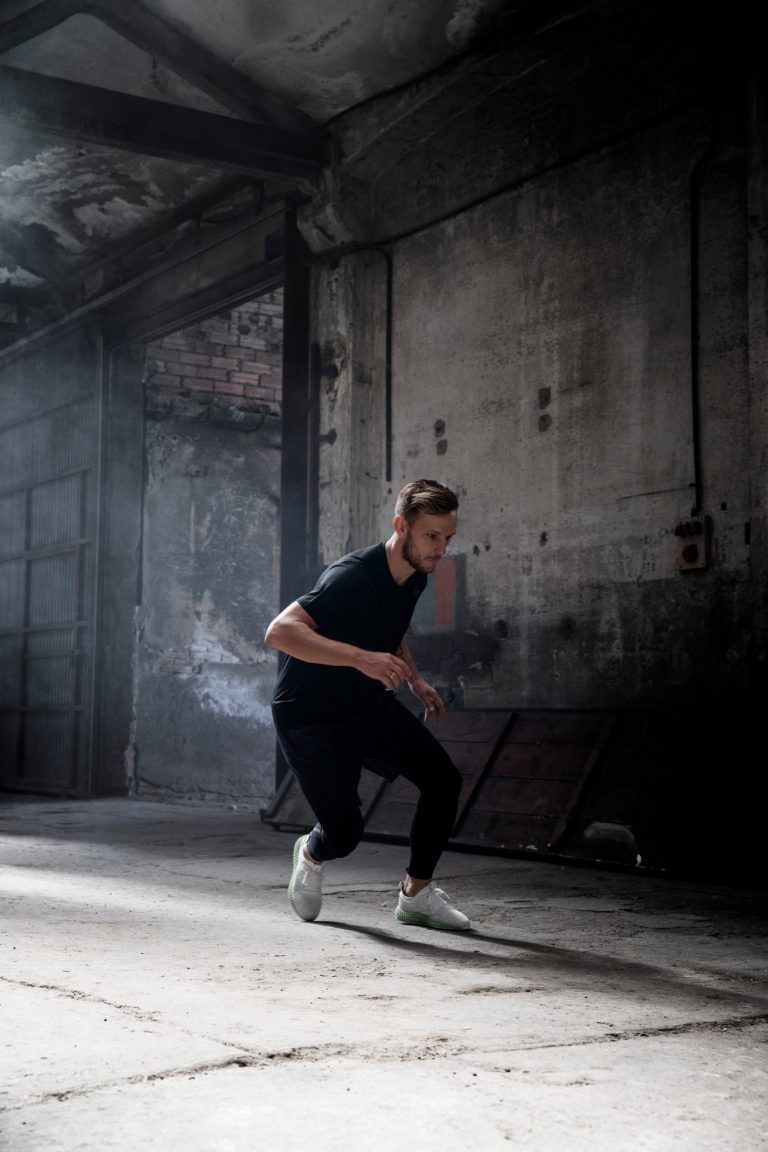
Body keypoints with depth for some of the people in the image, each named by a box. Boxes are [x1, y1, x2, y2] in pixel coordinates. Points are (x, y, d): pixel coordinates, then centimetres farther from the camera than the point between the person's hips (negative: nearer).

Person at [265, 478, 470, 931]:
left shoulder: (415, 577, -2)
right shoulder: (353, 576, -29)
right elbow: (280, 631, -41)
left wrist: (415, 679, 8)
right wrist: (360, 658, -48)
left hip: (371, 706, 8)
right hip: (310, 717, -7)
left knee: (445, 779, -5)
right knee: (345, 831, -8)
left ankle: (417, 895, 10)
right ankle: (311, 854, 30)